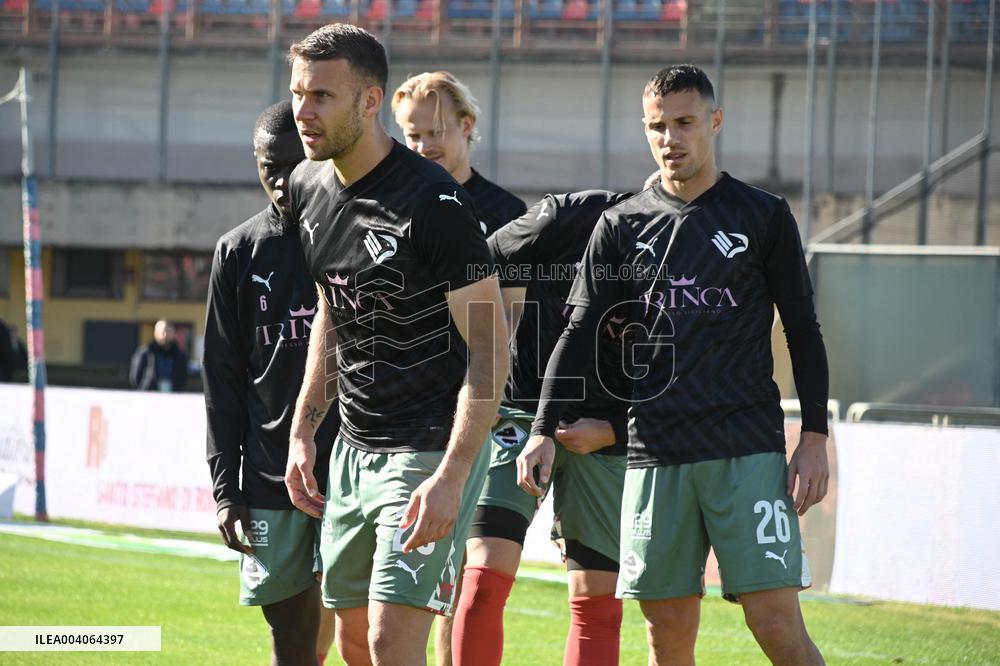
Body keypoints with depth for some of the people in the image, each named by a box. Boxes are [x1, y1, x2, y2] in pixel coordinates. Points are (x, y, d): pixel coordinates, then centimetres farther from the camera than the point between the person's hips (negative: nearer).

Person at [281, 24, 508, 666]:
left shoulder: (433, 202, -19)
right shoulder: (311, 187, 6)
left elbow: (489, 351, -19)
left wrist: (451, 477, -26)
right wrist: (303, 431, 16)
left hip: (432, 449, -8)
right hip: (354, 447, 8)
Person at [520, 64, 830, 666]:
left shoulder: (764, 217, 6)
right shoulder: (622, 226, 11)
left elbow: (804, 333, 8)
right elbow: (580, 335, 11)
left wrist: (815, 437, 0)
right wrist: (544, 431, -1)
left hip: (749, 452, -2)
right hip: (656, 455, 2)